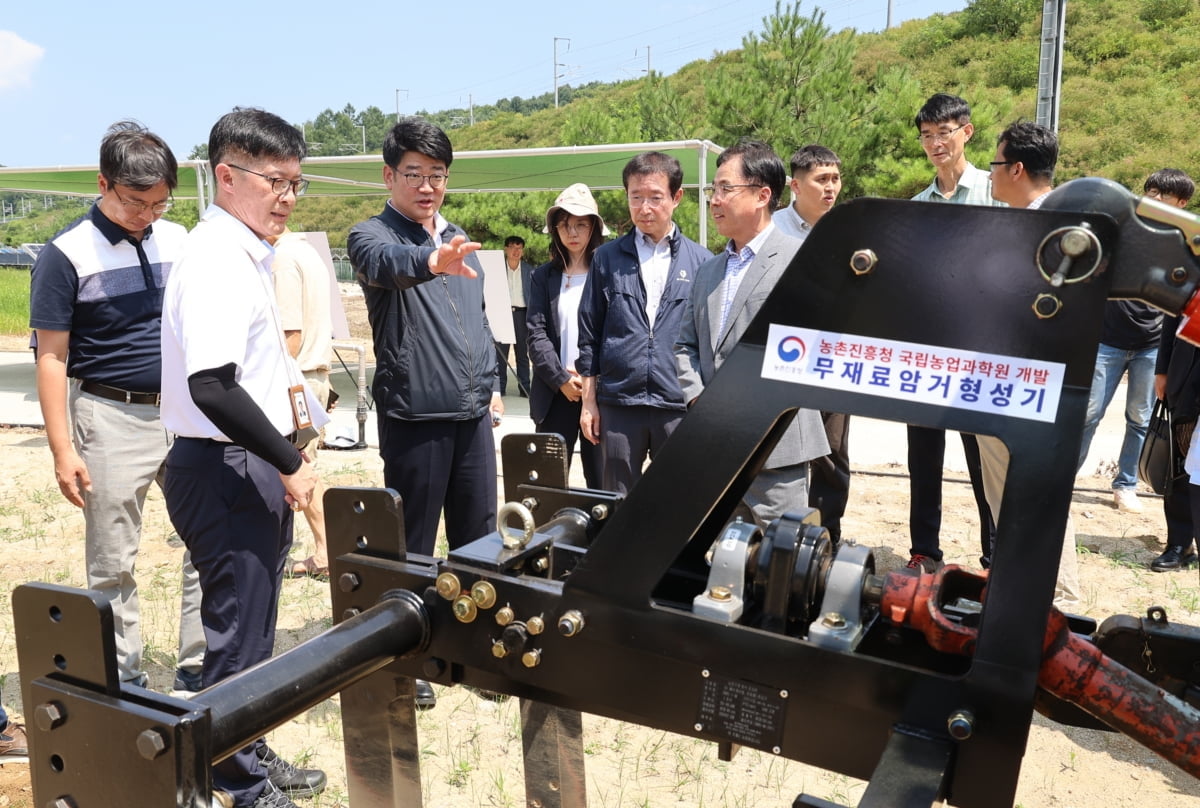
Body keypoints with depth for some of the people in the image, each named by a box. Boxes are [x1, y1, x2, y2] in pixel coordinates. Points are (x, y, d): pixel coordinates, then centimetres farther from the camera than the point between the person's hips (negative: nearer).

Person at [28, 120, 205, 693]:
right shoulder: (66, 254, -6)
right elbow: (51, 357, -6)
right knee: (113, 563, 7)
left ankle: (200, 667, 17)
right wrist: (63, 451, -10)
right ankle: (124, 677, 22)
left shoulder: (178, 241, 6)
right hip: (113, 418, -4)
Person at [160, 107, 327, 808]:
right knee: (239, 634, 2)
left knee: (253, 627, 21)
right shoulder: (216, 261, -19)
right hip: (225, 469, -10)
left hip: (254, 467, 10)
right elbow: (210, 388, -29)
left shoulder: (247, 256, 13)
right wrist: (288, 462, -21)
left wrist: (282, 384, 10)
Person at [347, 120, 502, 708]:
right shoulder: (373, 236, -7)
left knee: (478, 537, 14)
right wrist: (429, 260, -53)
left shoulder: (459, 241, 15)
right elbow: (386, 262, -33)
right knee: (412, 546, 4)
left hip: (473, 415, 6)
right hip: (415, 419, -6)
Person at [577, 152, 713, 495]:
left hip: (680, 405, 0)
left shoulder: (702, 262, 5)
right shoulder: (608, 258, 7)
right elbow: (589, 334, 8)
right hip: (618, 404, 1)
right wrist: (589, 401, 6)